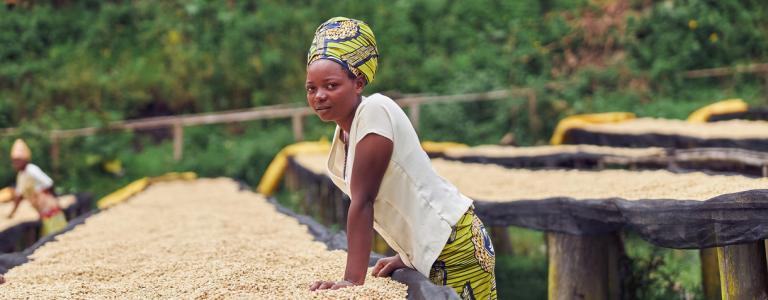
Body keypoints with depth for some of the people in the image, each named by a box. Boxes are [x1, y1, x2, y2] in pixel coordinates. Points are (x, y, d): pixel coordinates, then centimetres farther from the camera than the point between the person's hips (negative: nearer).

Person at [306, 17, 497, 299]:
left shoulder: (374, 111, -19)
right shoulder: (344, 128, 6)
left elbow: (362, 201, -23)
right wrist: (405, 256, 13)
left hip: (454, 249, -8)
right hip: (427, 254, 8)